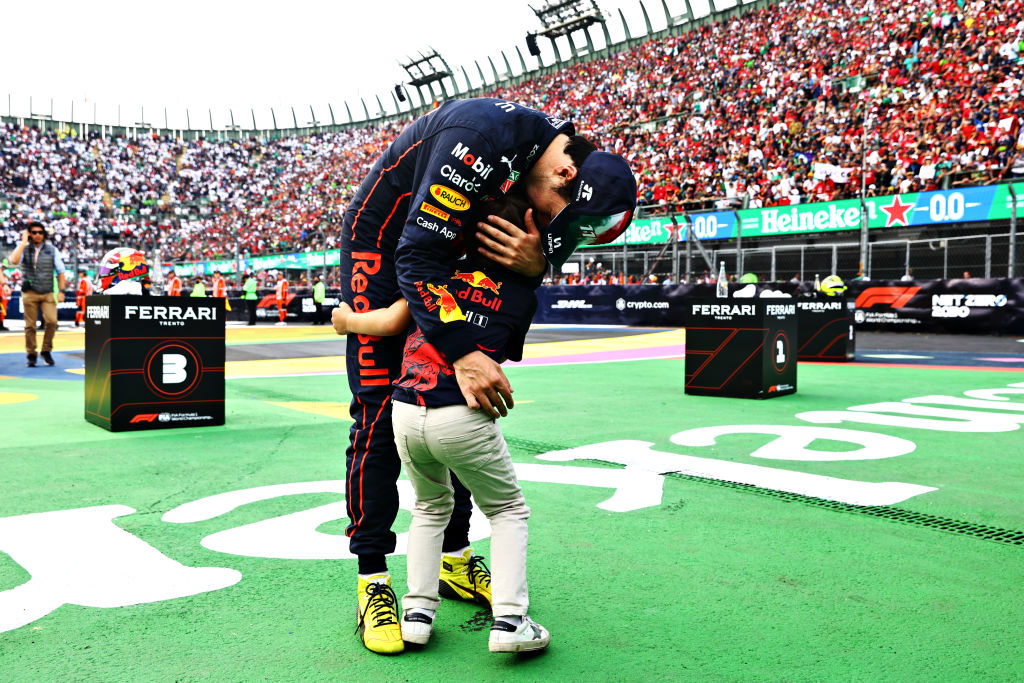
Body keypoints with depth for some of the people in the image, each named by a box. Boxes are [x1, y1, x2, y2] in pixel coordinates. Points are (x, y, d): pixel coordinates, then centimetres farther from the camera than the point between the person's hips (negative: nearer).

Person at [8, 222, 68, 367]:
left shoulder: (52, 250, 8)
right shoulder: (24, 249, 5)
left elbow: (60, 271, 10)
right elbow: (14, 261, -16)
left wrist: (61, 291, 1)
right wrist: (23, 242, -11)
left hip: (48, 293, 0)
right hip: (30, 293, 0)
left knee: (52, 321, -16)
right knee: (30, 326, 2)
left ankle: (46, 350, 2)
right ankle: (30, 355, 14)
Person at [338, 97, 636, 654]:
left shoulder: (555, 144, -10)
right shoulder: (484, 137, -35)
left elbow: (555, 239, -6)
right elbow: (417, 257, -37)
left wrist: (536, 262, -32)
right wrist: (462, 352, -45)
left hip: (452, 256, 8)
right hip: (383, 243, -7)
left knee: (460, 403, 5)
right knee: (380, 410, -12)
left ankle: (454, 557, 17)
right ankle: (371, 580, -3)